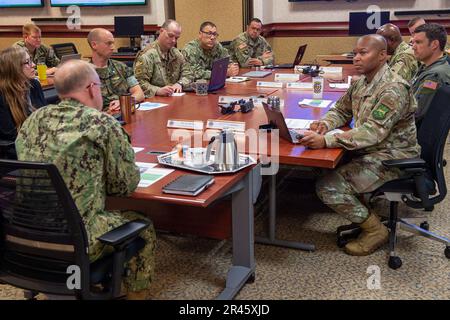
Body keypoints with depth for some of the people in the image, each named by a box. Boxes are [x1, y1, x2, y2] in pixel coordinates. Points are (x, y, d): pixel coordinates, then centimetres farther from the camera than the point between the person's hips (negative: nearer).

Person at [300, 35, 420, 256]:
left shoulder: (394, 88, -23)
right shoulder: (361, 83, 6)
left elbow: (373, 132, -31)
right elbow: (340, 110, 15)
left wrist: (325, 140, -39)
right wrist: (325, 124, -10)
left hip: (390, 157, -9)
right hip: (368, 150, 10)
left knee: (328, 187, -18)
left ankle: (375, 230, 1)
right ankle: (361, 214, 16)